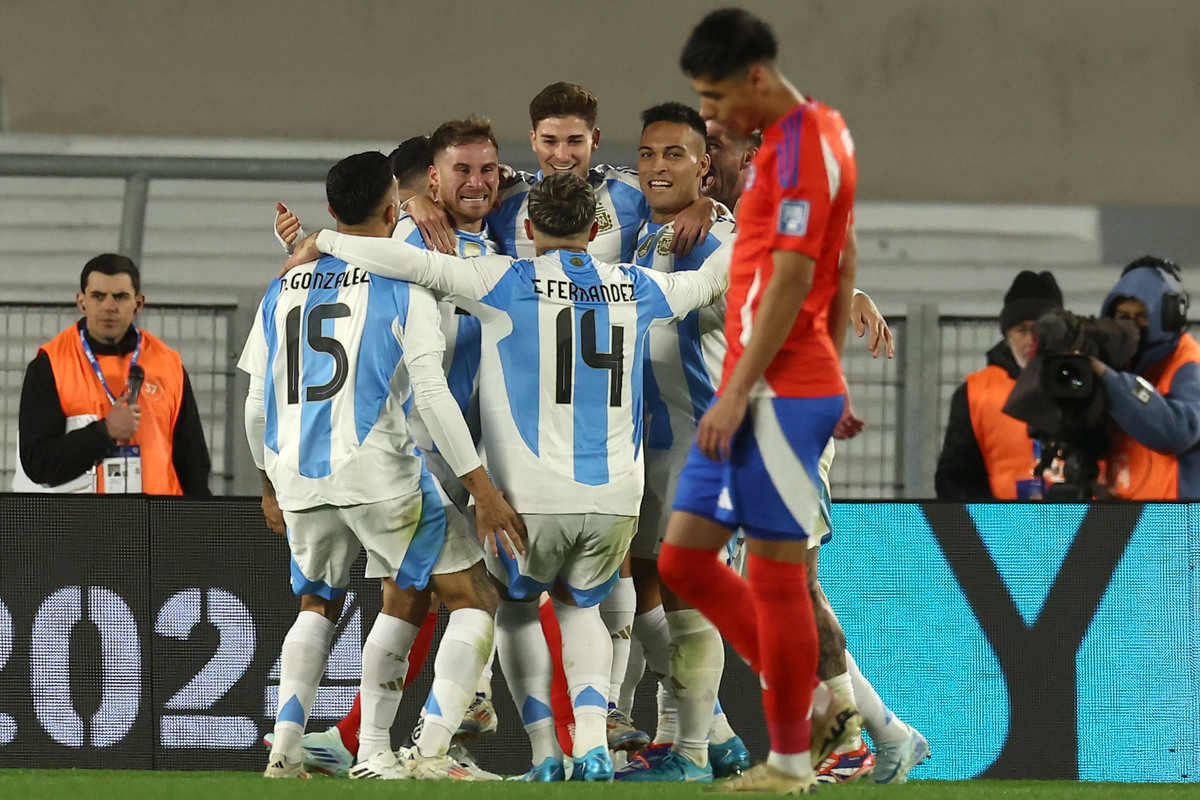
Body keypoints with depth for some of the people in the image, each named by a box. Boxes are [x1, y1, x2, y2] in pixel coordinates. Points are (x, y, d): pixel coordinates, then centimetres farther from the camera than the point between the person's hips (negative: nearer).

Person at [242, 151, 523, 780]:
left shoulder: (283, 291, 14)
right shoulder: (403, 289, -1)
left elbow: (257, 407, 16)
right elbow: (430, 395, -10)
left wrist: (271, 485, 31)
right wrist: (481, 488, -9)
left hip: (300, 479, 5)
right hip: (379, 471, -5)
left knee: (318, 605, 27)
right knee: (473, 600, 4)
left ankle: (285, 747, 13)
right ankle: (431, 750, -10)